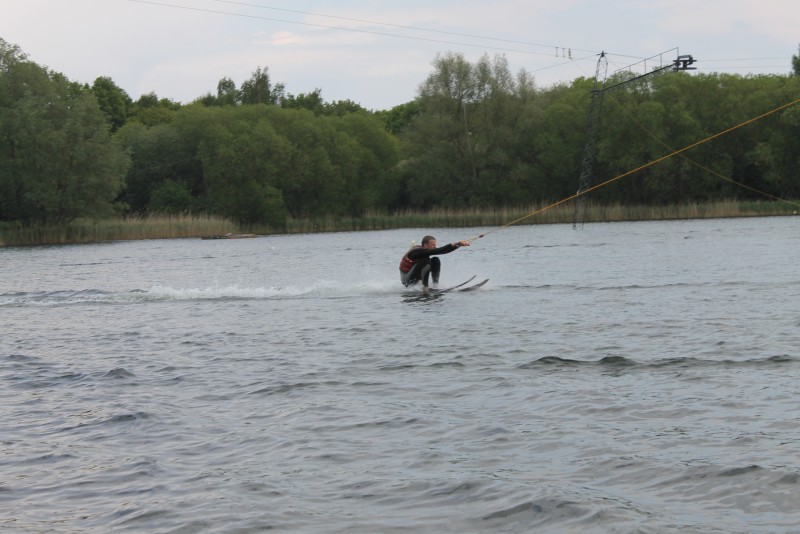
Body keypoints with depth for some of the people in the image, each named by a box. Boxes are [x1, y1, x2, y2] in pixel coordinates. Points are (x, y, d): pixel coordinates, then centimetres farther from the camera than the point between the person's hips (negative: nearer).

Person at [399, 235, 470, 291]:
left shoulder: (423, 250, 1)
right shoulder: (418, 251, -25)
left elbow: (443, 251, -4)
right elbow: (437, 251, -33)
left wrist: (459, 244, -13)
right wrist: (453, 245, -31)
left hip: (416, 278, 9)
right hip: (407, 280, -9)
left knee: (435, 260, 0)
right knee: (426, 260, -27)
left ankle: (436, 284, -6)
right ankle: (425, 287, -24)